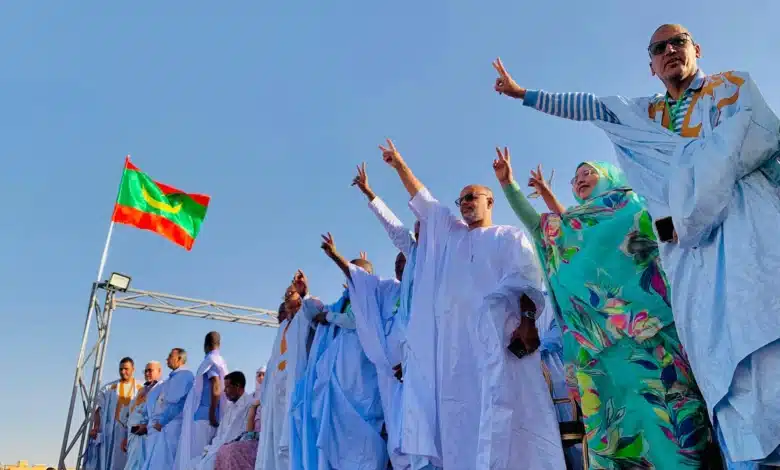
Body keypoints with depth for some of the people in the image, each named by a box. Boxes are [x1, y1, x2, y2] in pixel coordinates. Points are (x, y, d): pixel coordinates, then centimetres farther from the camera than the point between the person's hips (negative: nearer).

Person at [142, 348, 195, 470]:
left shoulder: (185, 375, -6)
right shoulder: (171, 379, 24)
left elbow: (176, 402, -15)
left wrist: (161, 422, -13)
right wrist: (153, 423, 14)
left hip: (170, 426, -9)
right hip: (159, 427, 9)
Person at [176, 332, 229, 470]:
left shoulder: (210, 360, -8)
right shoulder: (220, 361, 17)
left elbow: (216, 388, -19)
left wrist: (212, 414, -20)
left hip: (204, 414, -8)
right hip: (207, 413, 8)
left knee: (197, 452, -8)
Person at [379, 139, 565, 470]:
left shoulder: (510, 237, 17)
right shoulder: (450, 233, 30)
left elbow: (527, 277, 2)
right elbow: (422, 201, 30)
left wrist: (527, 316, -15)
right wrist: (399, 165, 27)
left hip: (497, 329, -4)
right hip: (456, 334, 4)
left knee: (504, 406, -17)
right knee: (462, 414, -5)